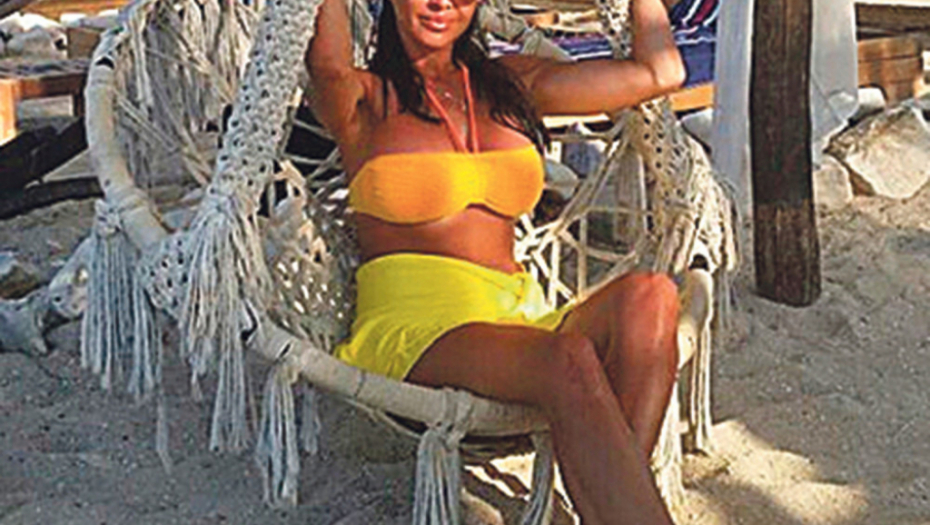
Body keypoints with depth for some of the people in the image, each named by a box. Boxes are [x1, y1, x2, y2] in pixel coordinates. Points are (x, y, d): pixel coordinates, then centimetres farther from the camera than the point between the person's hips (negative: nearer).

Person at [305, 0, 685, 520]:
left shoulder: (512, 83, 20)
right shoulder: (365, 99, 7)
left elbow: (660, 71, 18)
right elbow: (328, 63, -19)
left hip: (517, 320, 5)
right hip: (411, 323, -5)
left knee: (648, 296, -27)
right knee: (567, 361, -35)